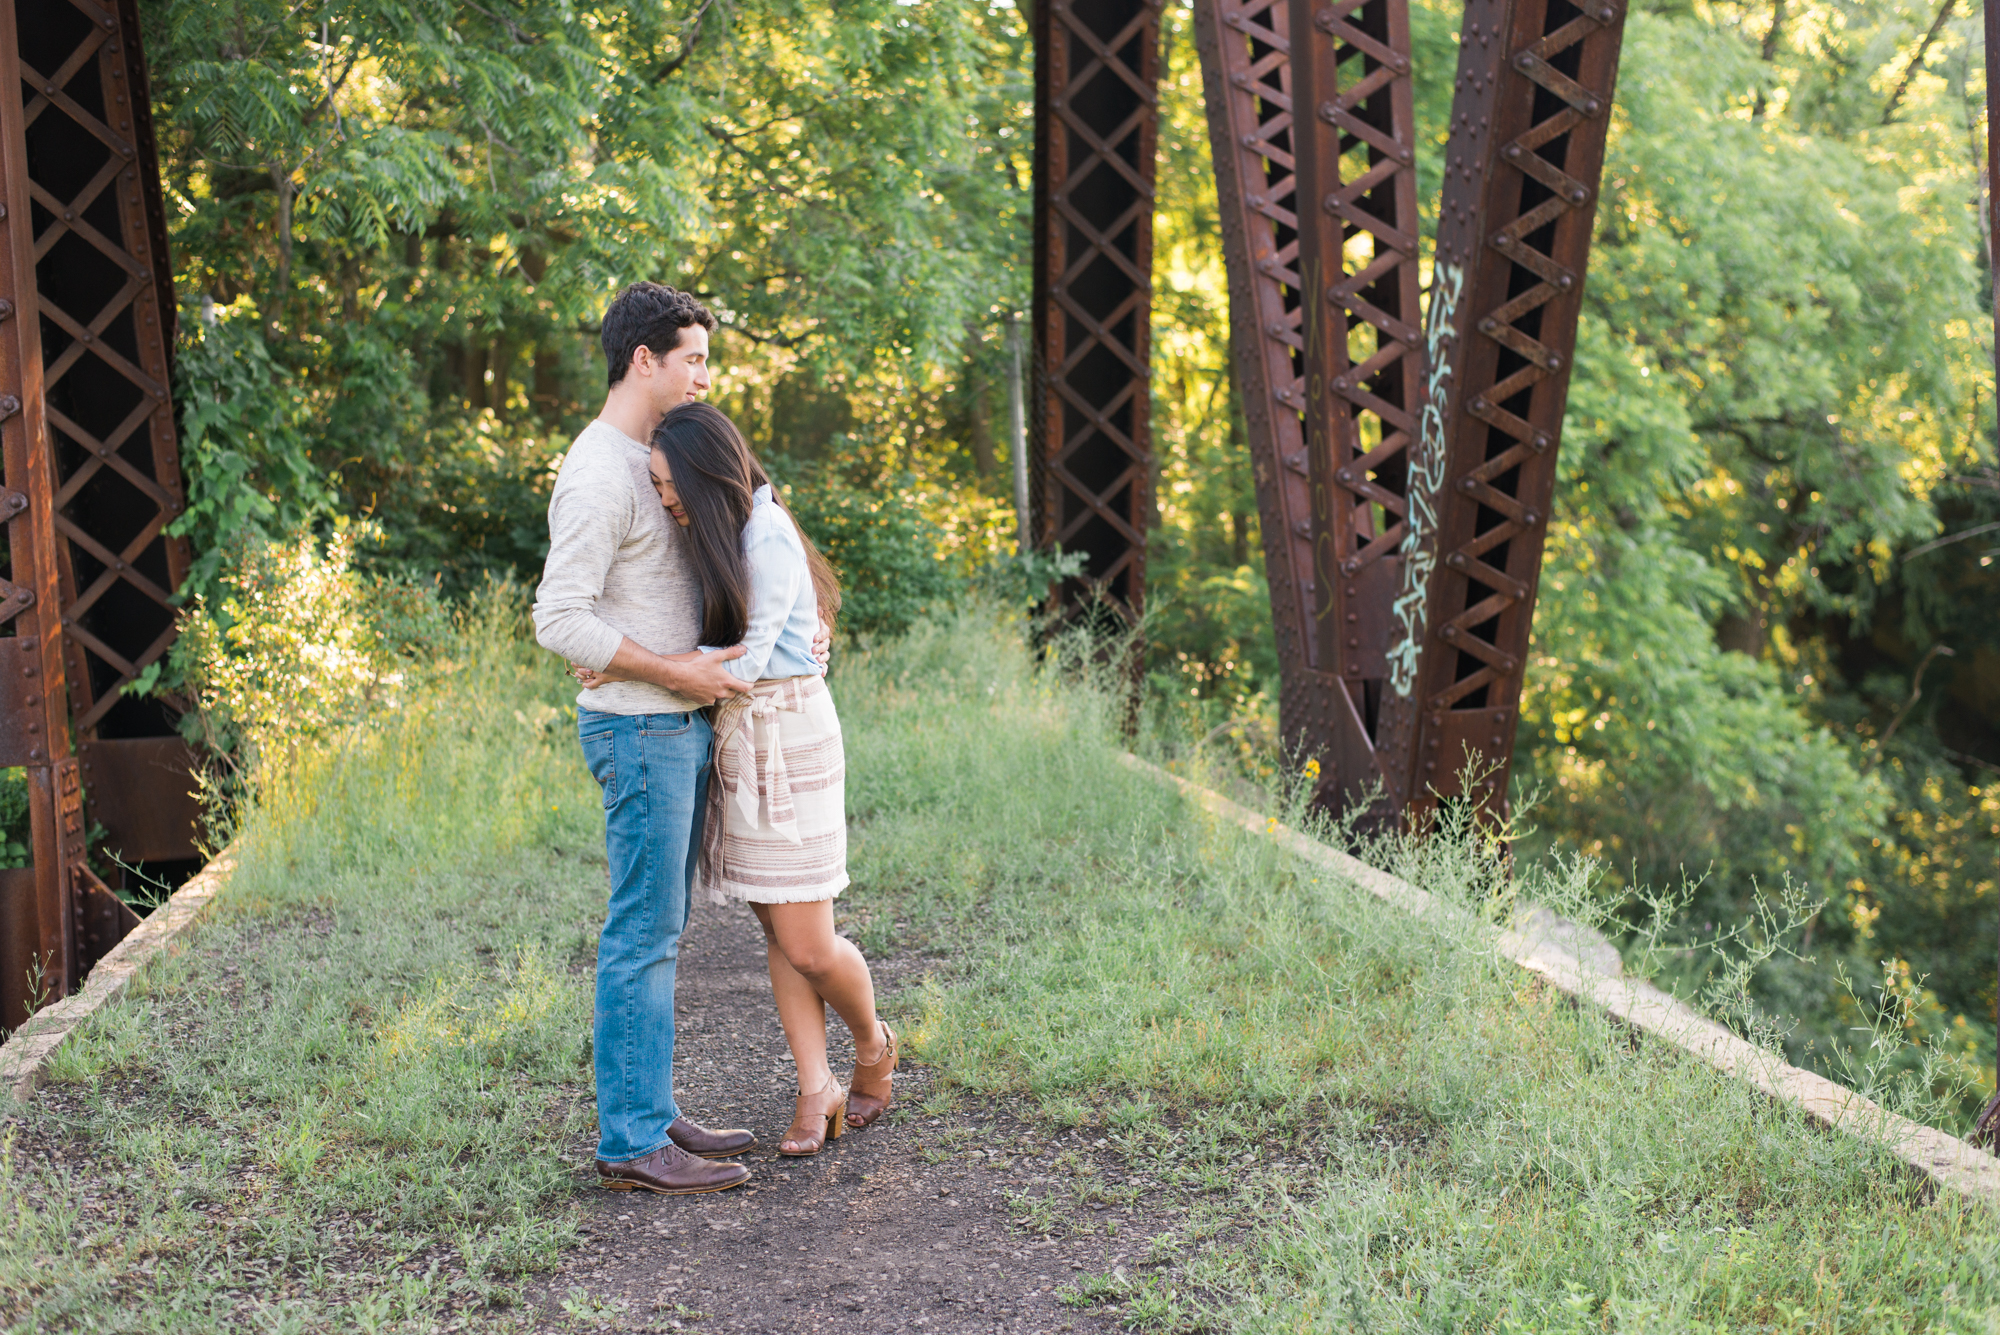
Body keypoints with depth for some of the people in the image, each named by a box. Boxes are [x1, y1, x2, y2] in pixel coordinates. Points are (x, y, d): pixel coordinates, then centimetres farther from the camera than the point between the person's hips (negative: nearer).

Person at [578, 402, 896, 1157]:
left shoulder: (768, 537, -15)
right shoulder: (715, 537, 10)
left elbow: (746, 661, -19)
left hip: (789, 737, -8)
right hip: (734, 741, 8)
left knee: (807, 944, -4)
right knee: (778, 935, 7)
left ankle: (873, 1046, 22)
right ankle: (817, 1091, 13)